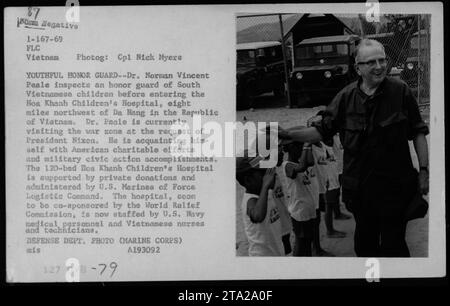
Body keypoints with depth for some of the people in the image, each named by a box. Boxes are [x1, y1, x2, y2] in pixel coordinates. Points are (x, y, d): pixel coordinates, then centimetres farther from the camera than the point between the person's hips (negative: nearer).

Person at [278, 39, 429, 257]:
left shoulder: (400, 91, -8)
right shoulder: (346, 97, -2)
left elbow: (418, 132, -1)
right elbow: (323, 130, 4)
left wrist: (424, 170, -5)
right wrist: (288, 135, -8)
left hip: (394, 185, -3)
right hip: (360, 187, 3)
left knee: (393, 245, 5)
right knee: (364, 243, 17)